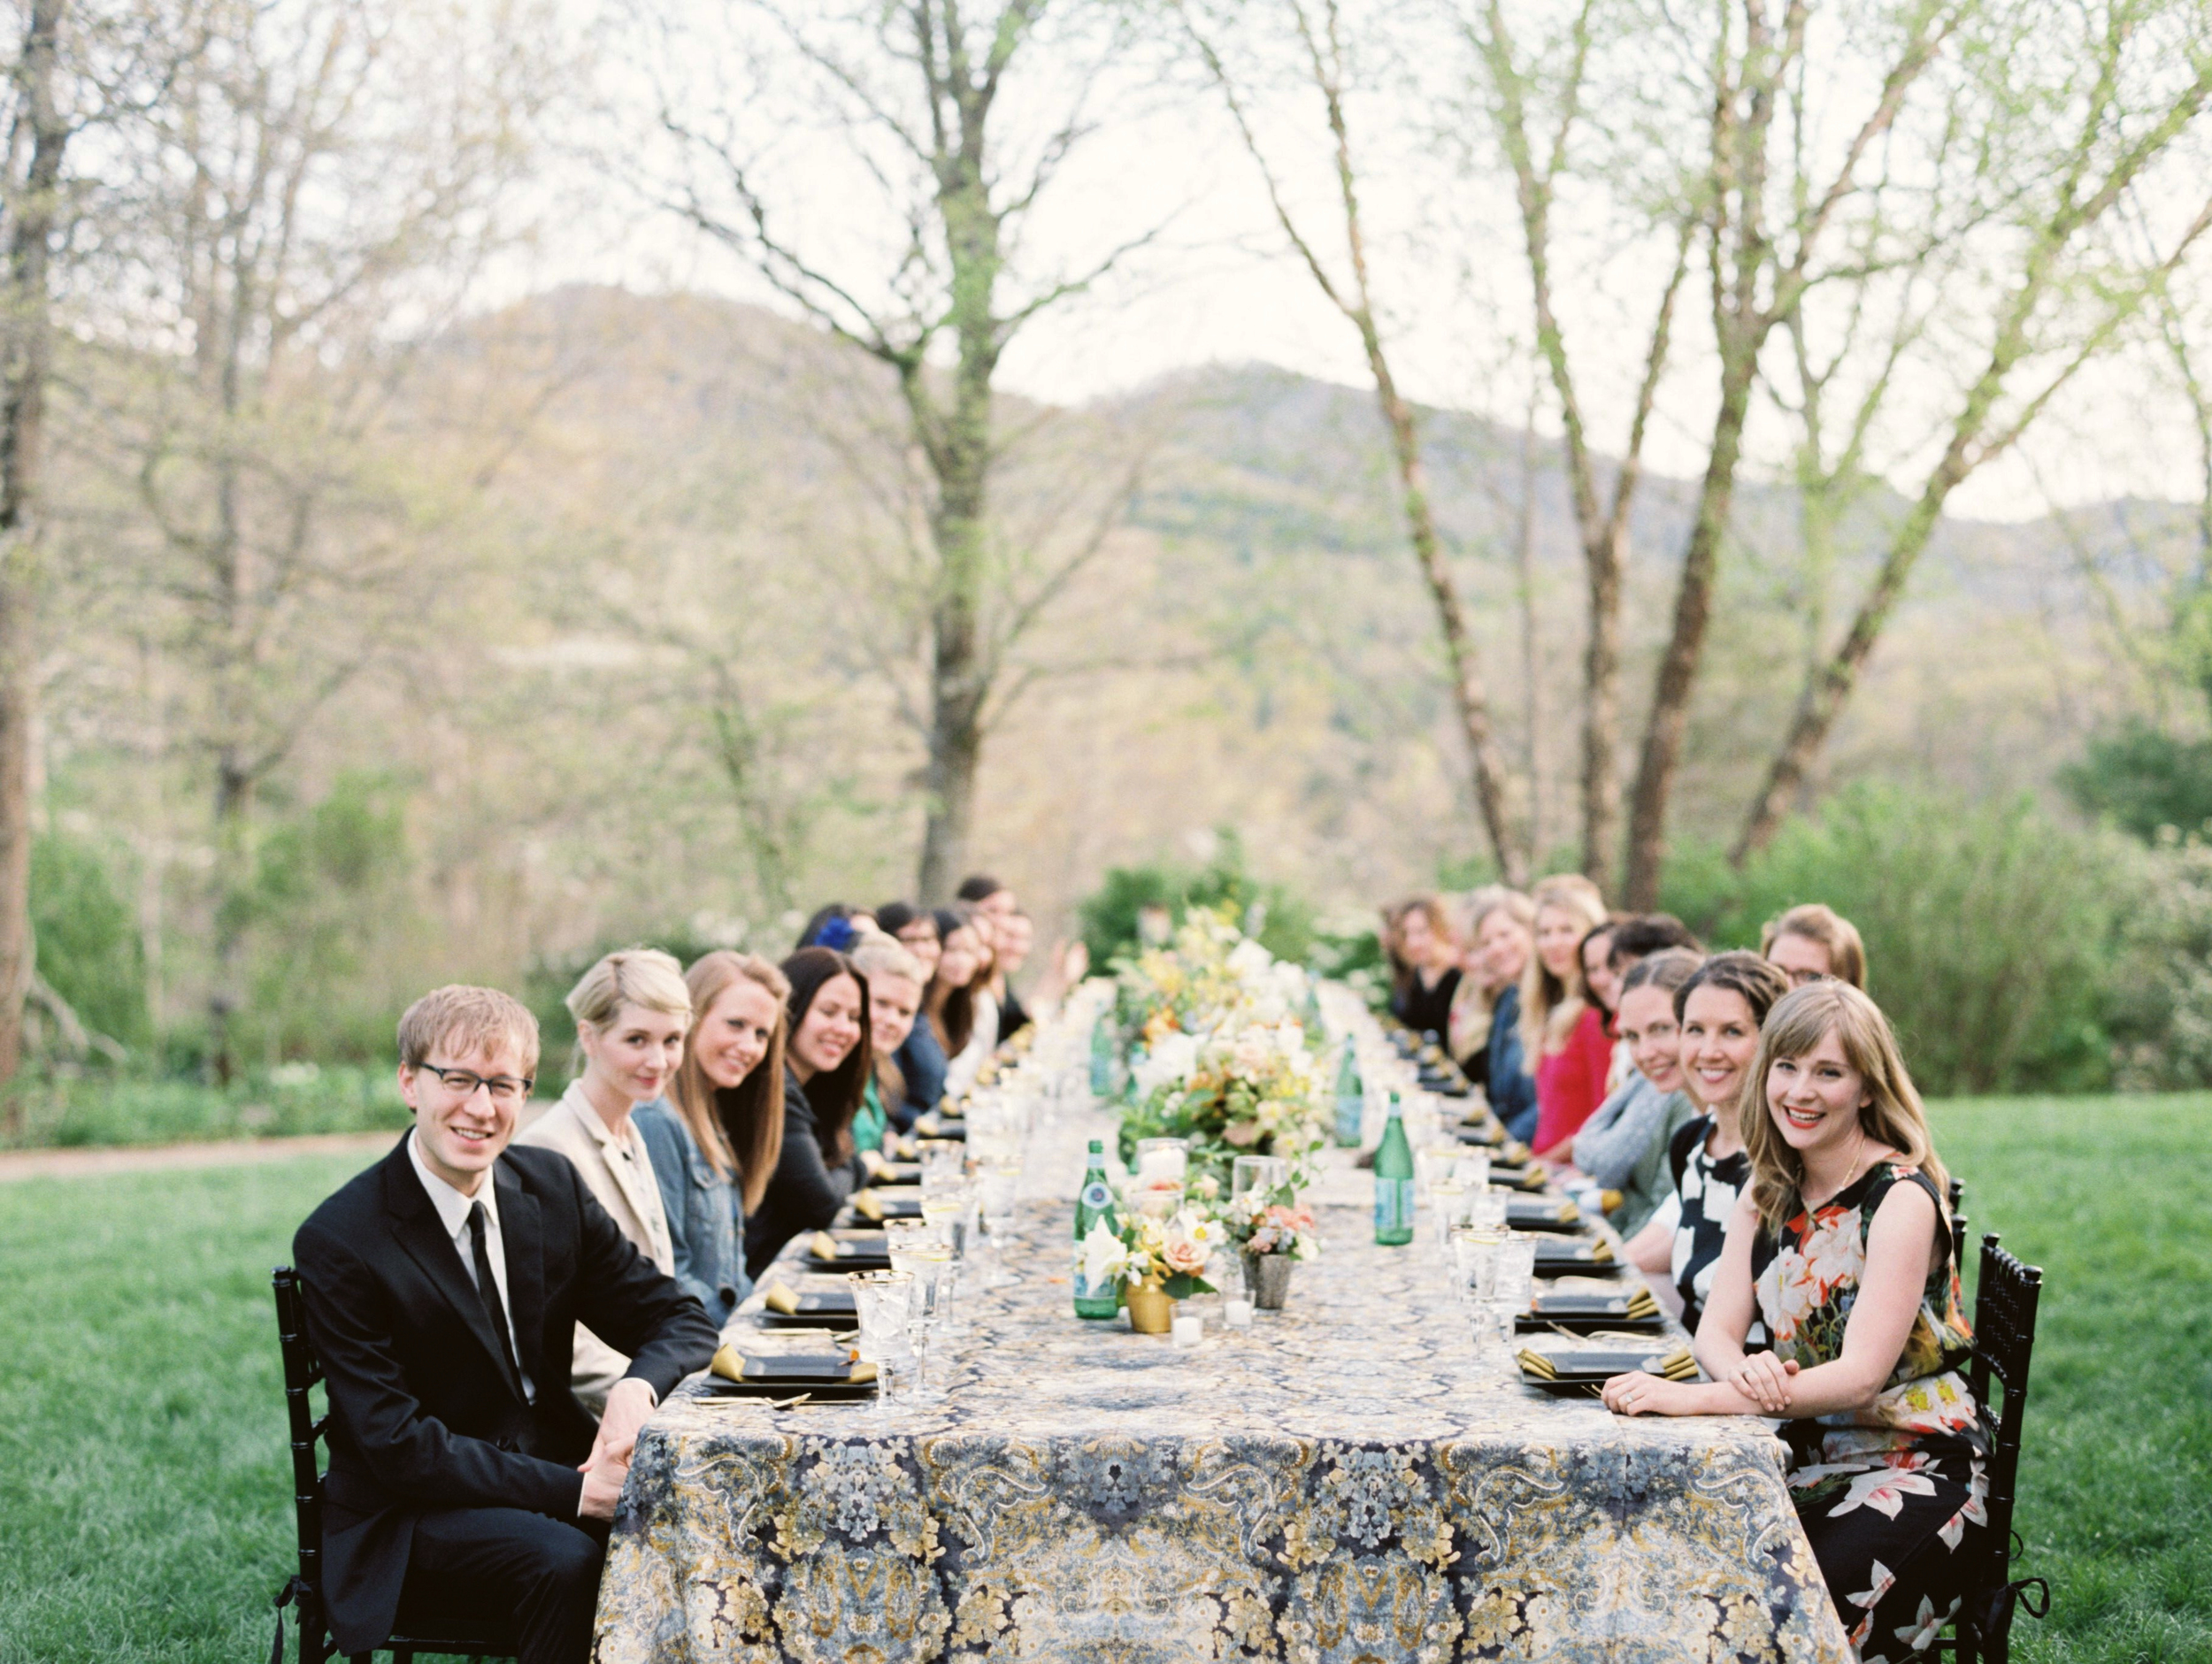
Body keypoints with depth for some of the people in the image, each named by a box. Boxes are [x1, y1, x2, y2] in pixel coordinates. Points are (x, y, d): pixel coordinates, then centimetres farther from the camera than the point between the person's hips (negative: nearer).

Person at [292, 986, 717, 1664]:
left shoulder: (553, 1186, 4)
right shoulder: (337, 1241, -13)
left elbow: (679, 1318, 7)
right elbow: (397, 1443, -17)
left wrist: (638, 1387, -18)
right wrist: (571, 1492, -25)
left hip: (557, 1468, 5)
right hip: (413, 1516, -5)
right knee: (565, 1560, -33)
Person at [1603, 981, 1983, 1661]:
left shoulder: (1902, 1198, -16)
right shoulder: (1769, 1191, 6)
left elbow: (1860, 1376, -24)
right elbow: (1716, 1330, 0)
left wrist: (1692, 1399, -32)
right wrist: (1744, 1375, -26)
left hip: (1912, 1473, -6)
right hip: (1806, 1462, 6)